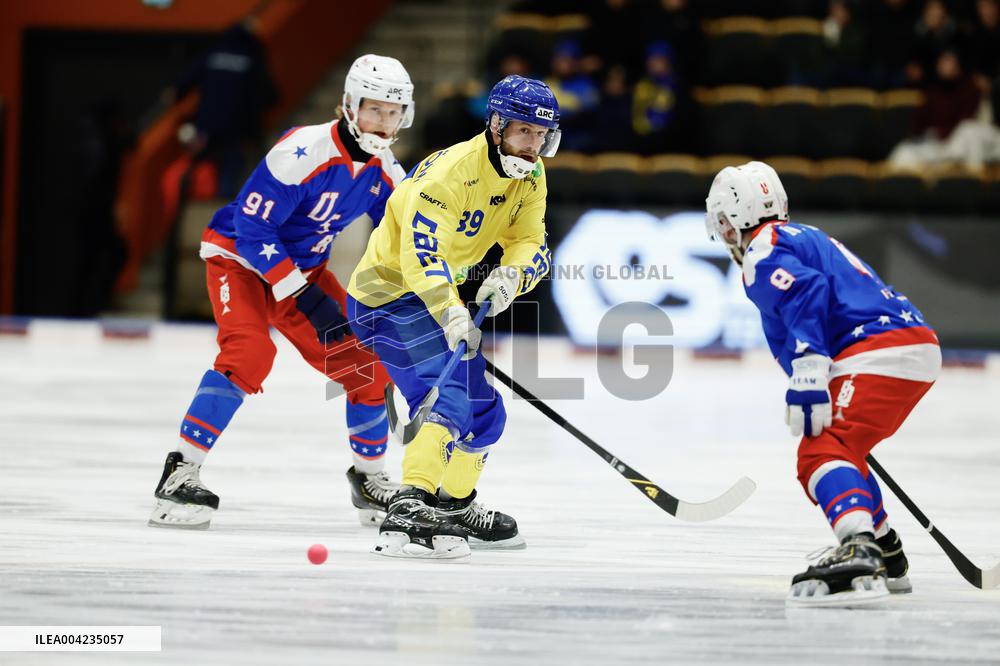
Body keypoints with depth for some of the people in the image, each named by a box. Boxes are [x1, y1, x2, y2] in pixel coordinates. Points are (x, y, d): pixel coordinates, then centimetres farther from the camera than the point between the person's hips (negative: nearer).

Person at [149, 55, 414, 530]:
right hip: (239, 258, -7)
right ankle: (181, 473, -27)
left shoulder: (385, 171, -5)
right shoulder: (302, 153, -28)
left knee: (365, 363, 0)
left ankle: (370, 480, 22)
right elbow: (252, 227, -28)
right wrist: (303, 298, -30)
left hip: (305, 268, 7)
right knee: (249, 352, -30)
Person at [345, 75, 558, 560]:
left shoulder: (529, 178, 1)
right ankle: (408, 515, -38)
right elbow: (420, 248, -37)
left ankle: (454, 507, 37)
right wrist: (450, 313, -49)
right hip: (388, 293, -9)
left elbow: (530, 242, -1)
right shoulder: (453, 170, -27)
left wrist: (511, 274, -24)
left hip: (436, 292, 9)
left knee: (484, 411, 17)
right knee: (449, 400, -27)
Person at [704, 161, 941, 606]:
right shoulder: (805, 239, 29)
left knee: (821, 453, -21)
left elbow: (808, 298, -20)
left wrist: (806, 381, -28)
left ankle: (858, 554, -45)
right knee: (840, 447, 28)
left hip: (880, 356, -10)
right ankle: (886, 558, 35)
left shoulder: (763, 251, -2)